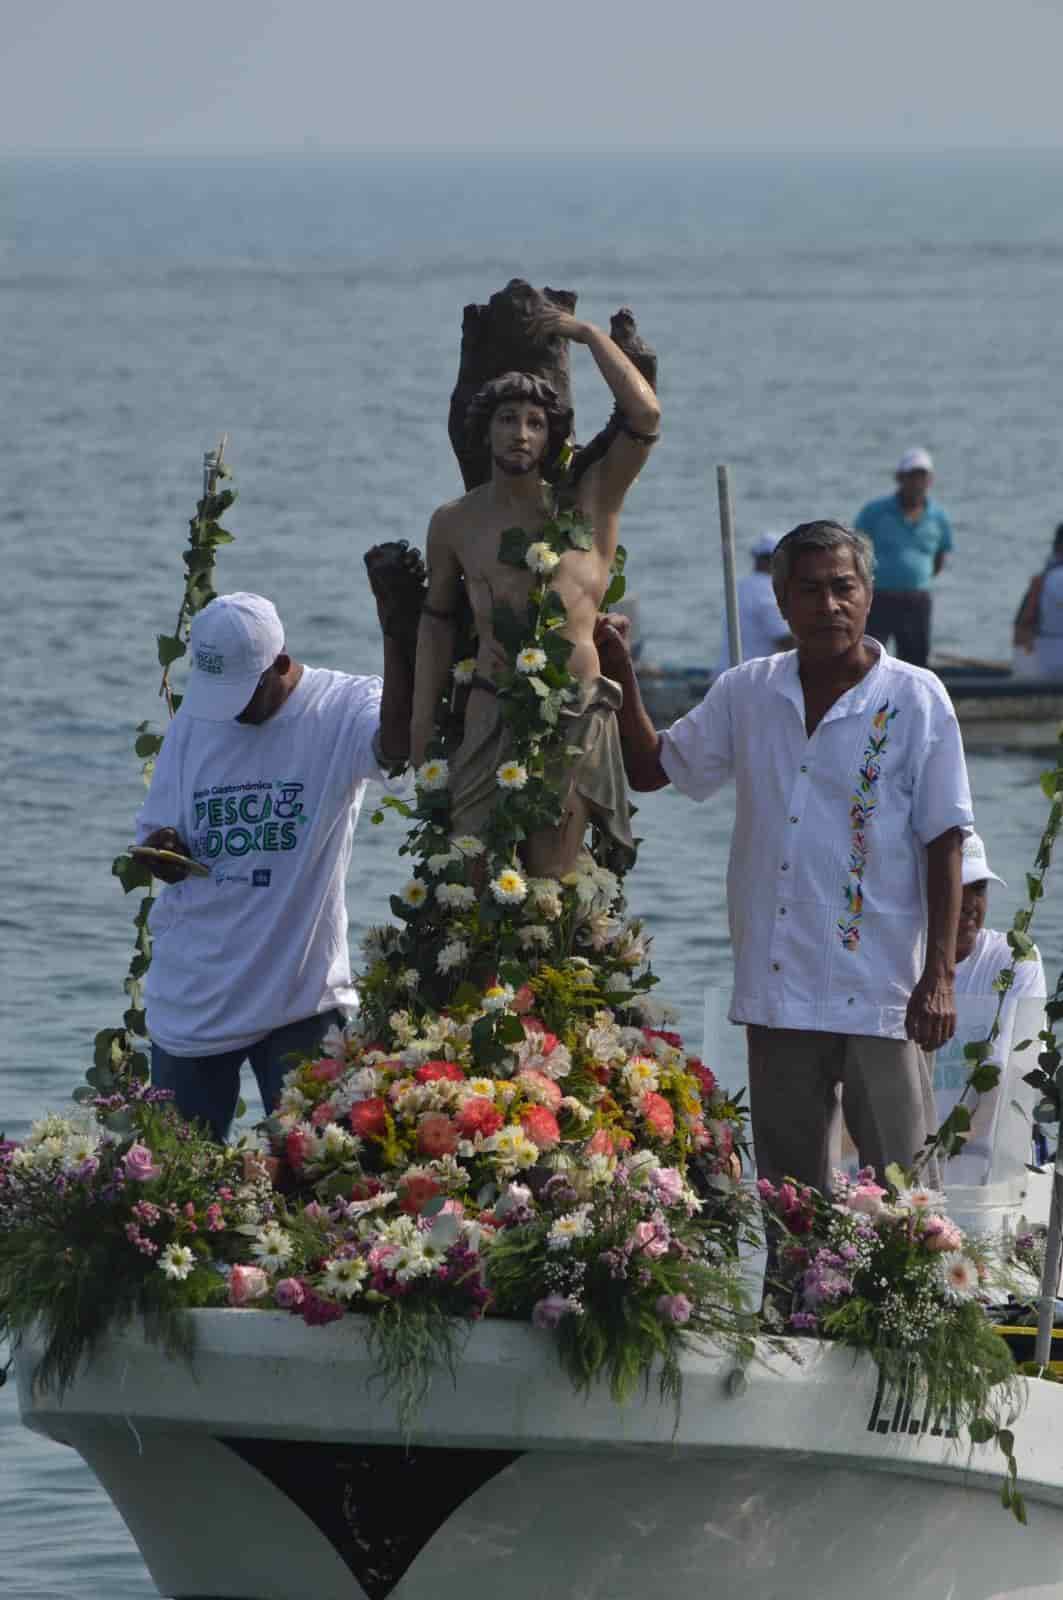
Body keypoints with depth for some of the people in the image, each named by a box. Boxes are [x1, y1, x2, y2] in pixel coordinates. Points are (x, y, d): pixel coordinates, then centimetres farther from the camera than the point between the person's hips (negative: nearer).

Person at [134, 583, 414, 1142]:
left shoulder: (341, 709, -8)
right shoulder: (193, 721, 7)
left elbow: (397, 743, -32)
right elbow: (157, 836, 12)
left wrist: (397, 637, -40)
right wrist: (162, 852, -12)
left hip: (300, 990, -4)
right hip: (191, 999, 4)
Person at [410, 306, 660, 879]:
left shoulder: (586, 504, 6)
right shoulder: (454, 523, 12)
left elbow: (645, 416, -5)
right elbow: (436, 619, 21)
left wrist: (589, 334, 3)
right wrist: (421, 726, 16)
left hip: (577, 713, -2)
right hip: (494, 709, 2)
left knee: (550, 877, -7)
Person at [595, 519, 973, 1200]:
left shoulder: (916, 701, -2)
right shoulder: (748, 695, 10)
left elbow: (944, 844, -3)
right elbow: (651, 767, 21)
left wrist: (939, 977, -8)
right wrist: (620, 676, 7)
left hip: (879, 996, -4)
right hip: (778, 990, 4)